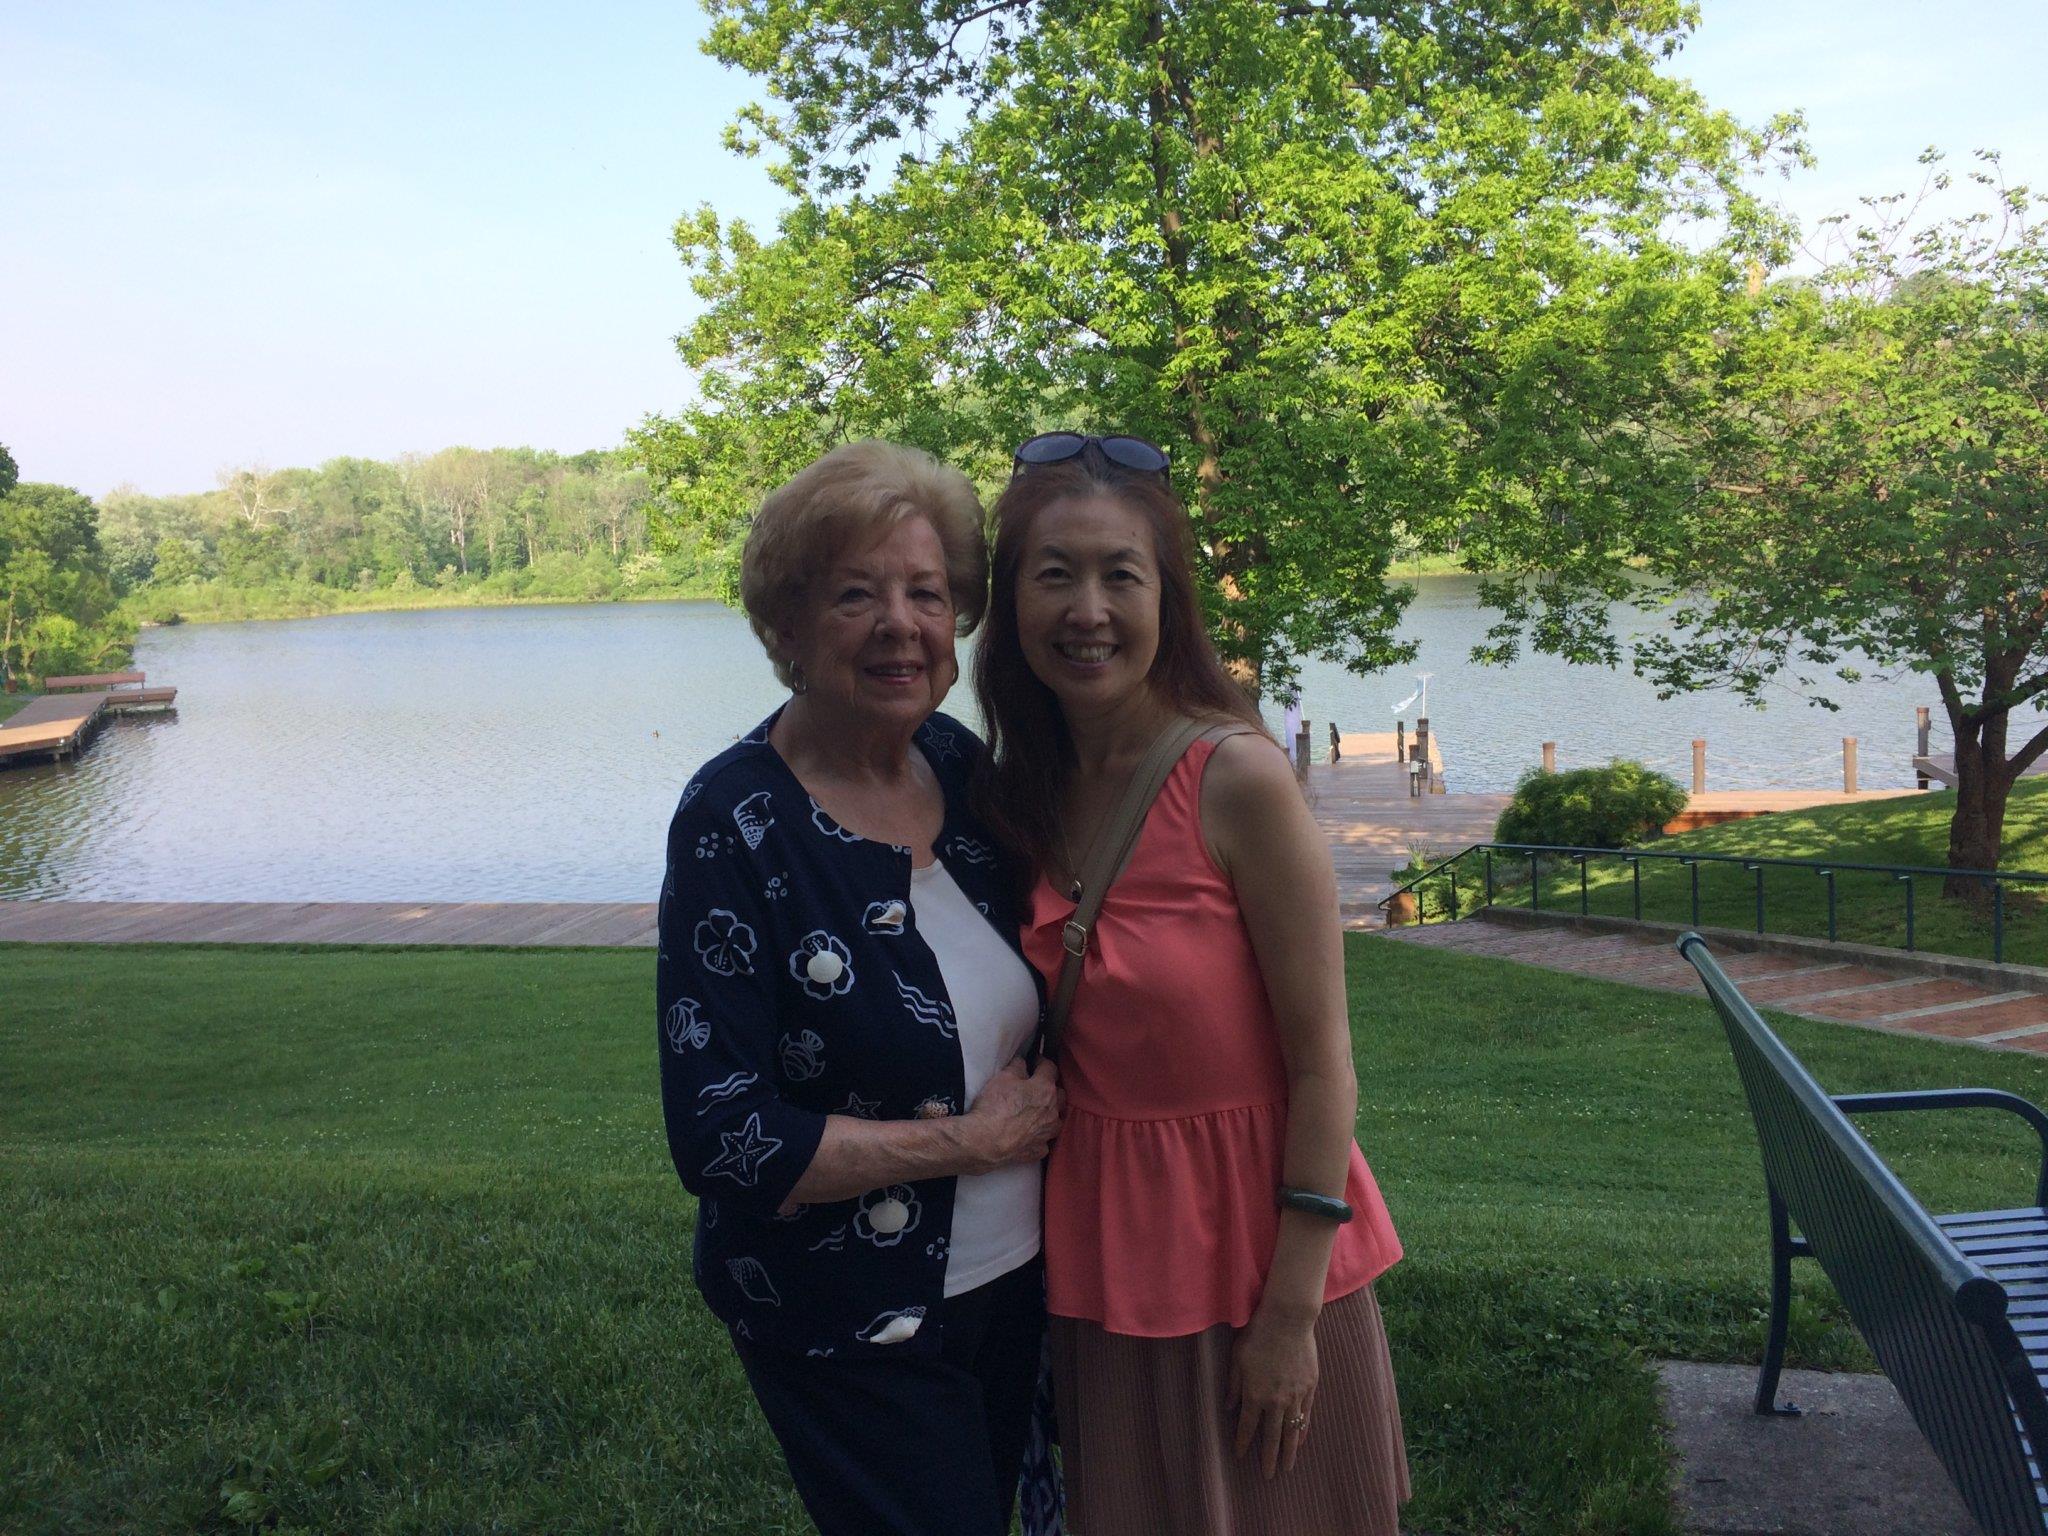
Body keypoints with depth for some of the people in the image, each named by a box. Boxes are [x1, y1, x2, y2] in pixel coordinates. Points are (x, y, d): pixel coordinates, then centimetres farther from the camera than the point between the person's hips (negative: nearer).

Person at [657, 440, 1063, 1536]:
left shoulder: (963, 767, -2)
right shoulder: (737, 825, -21)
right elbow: (720, 1139, -22)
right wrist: (969, 1140, -18)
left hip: (1016, 1281, 7)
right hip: (851, 1339, -6)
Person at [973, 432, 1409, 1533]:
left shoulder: (1237, 777, -19)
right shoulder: (1017, 792, -2)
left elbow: (1322, 1062, -16)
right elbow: (1055, 1044, 8)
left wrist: (1290, 1313, -14)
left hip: (1251, 1237, -5)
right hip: (1101, 1246, 5)